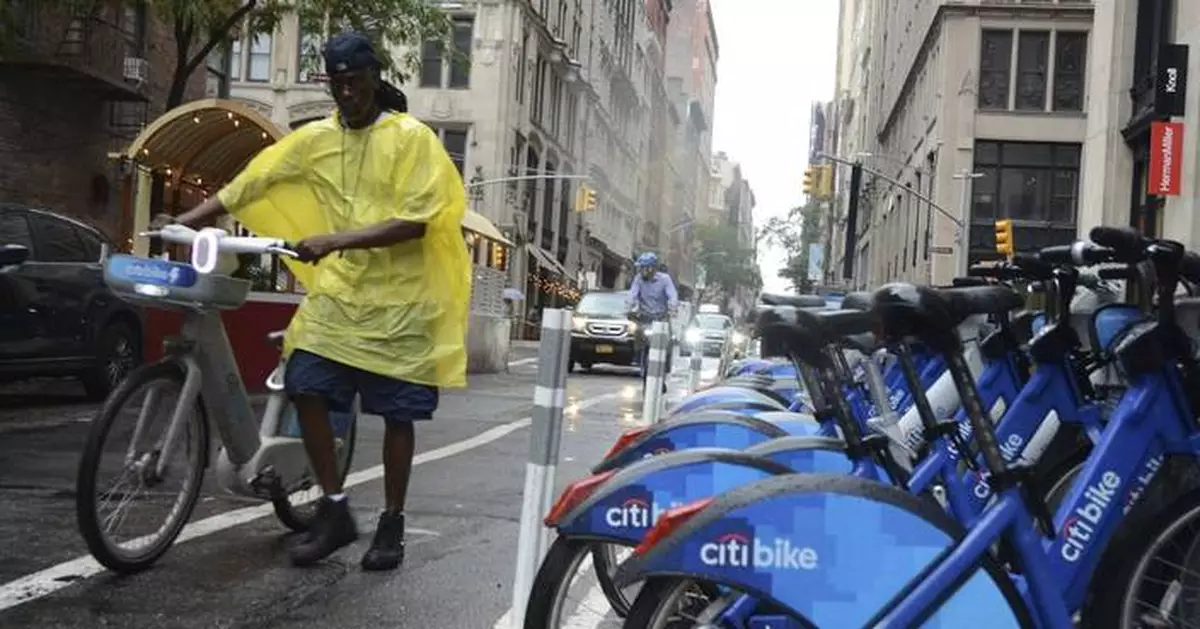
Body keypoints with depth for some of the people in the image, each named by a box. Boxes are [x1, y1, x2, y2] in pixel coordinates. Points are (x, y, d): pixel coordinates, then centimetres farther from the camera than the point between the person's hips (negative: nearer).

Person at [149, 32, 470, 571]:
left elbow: (413, 223, -15)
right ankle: (334, 511, 10)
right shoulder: (314, 138, 7)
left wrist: (337, 239, -23)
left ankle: (392, 524, 19)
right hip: (338, 292, 4)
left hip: (399, 299, -4)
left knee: (396, 416, 3)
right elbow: (247, 185, 5)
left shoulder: (412, 138, -6)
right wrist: (184, 221, -5)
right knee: (306, 392, -8)